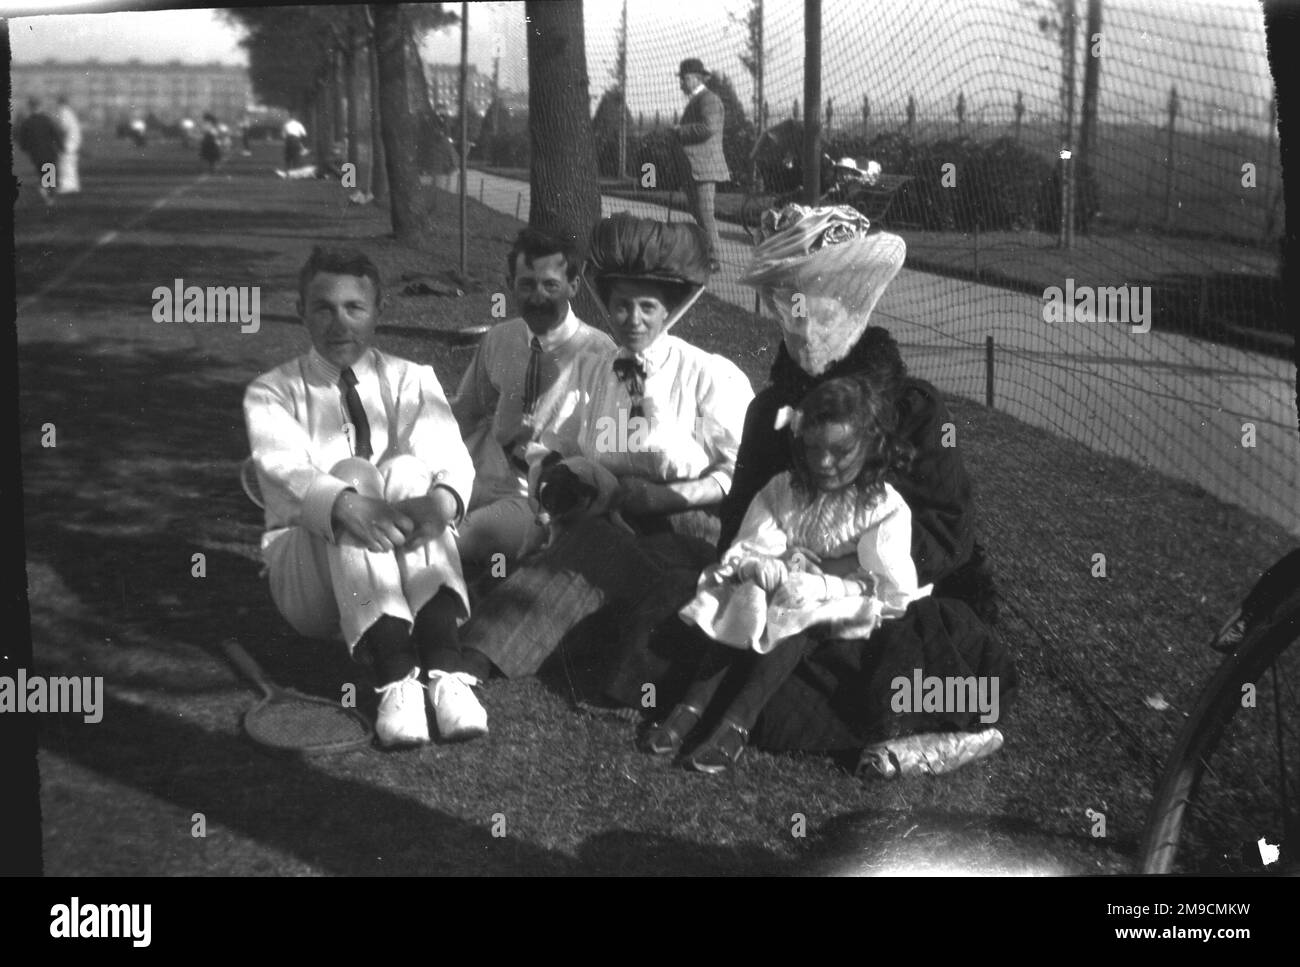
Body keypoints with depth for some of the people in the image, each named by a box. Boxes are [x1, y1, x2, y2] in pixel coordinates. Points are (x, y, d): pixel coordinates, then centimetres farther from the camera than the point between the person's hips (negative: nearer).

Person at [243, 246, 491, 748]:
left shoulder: (412, 381, 11)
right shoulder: (271, 391, 5)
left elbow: (451, 457, -10)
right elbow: (284, 467, -17)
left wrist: (441, 500, -36)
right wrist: (347, 505, -40)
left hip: (409, 571, 2)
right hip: (308, 574, -1)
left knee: (406, 469, -27)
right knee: (351, 472, -29)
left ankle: (444, 664, -47)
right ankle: (394, 678, -49)